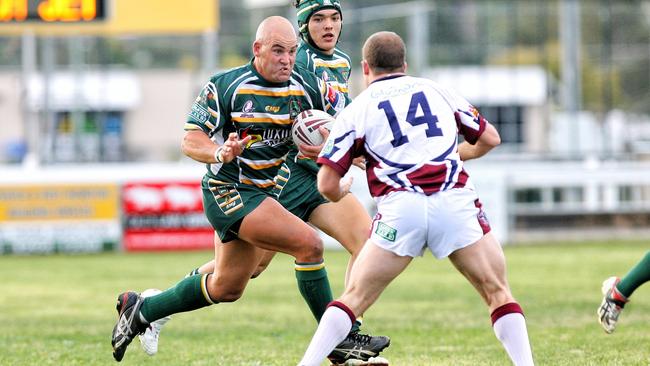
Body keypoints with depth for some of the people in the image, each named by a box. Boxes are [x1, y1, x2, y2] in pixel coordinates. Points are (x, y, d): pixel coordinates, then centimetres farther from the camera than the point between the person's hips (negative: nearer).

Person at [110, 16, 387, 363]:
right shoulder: (224, 86, -12)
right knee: (308, 243, -22)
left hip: (267, 193, 7)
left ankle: (141, 310, 36)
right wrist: (220, 153, -32)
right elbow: (190, 140, -10)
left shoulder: (310, 87, -1)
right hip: (228, 190, -7)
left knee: (226, 288, 19)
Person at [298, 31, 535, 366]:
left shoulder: (355, 111, 14)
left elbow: (327, 185, 7)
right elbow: (490, 138, 29)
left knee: (353, 299, 11)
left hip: (399, 210, -1)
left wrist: (341, 192, 30)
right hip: (455, 203, 1)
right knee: (498, 294, 11)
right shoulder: (437, 91, 21)